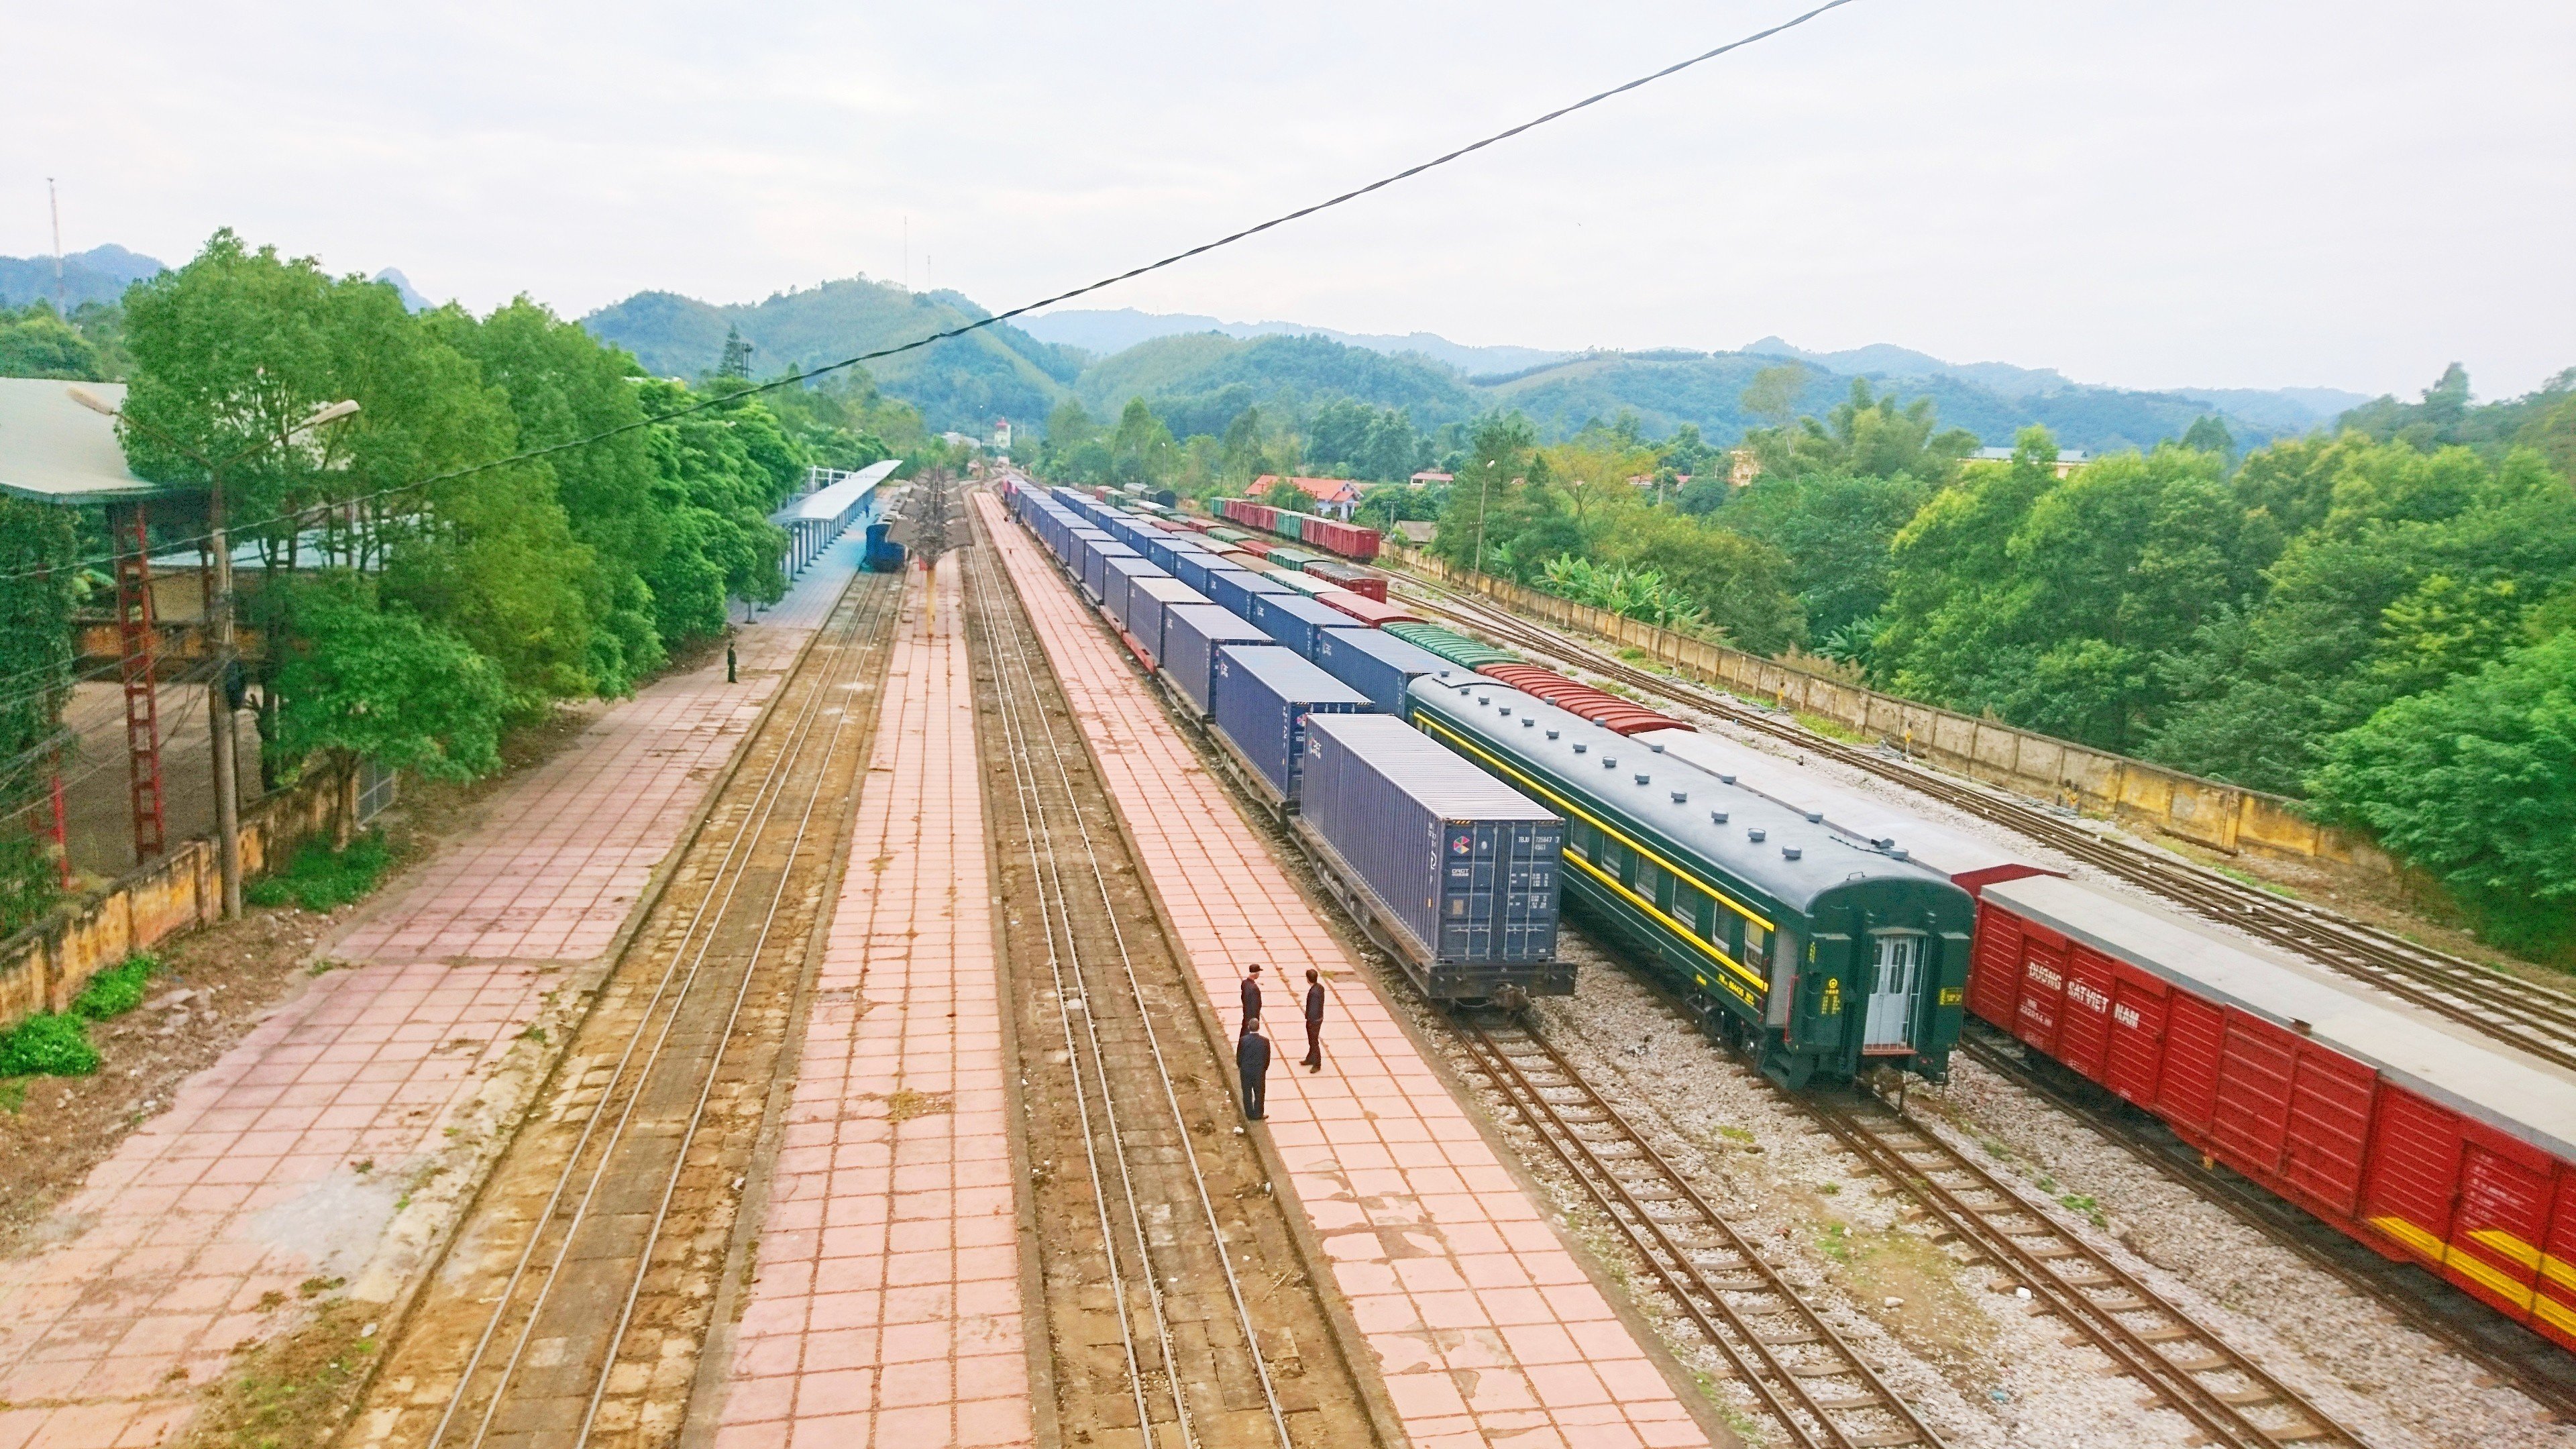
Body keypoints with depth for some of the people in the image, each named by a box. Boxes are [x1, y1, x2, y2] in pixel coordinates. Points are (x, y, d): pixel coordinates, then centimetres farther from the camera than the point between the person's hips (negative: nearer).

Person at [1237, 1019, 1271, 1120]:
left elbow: (1239, 1056, -8)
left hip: (1246, 1071, 0)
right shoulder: (1265, 1041, -16)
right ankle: (1258, 1114, 22)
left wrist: (1240, 1066, 11)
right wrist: (1264, 1069, 10)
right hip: (1260, 1071, 0)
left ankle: (1250, 1113, 25)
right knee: (1259, 1093, 16)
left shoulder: (1243, 1040, -18)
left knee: (1247, 1093, 16)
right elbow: (1267, 1058, -7)